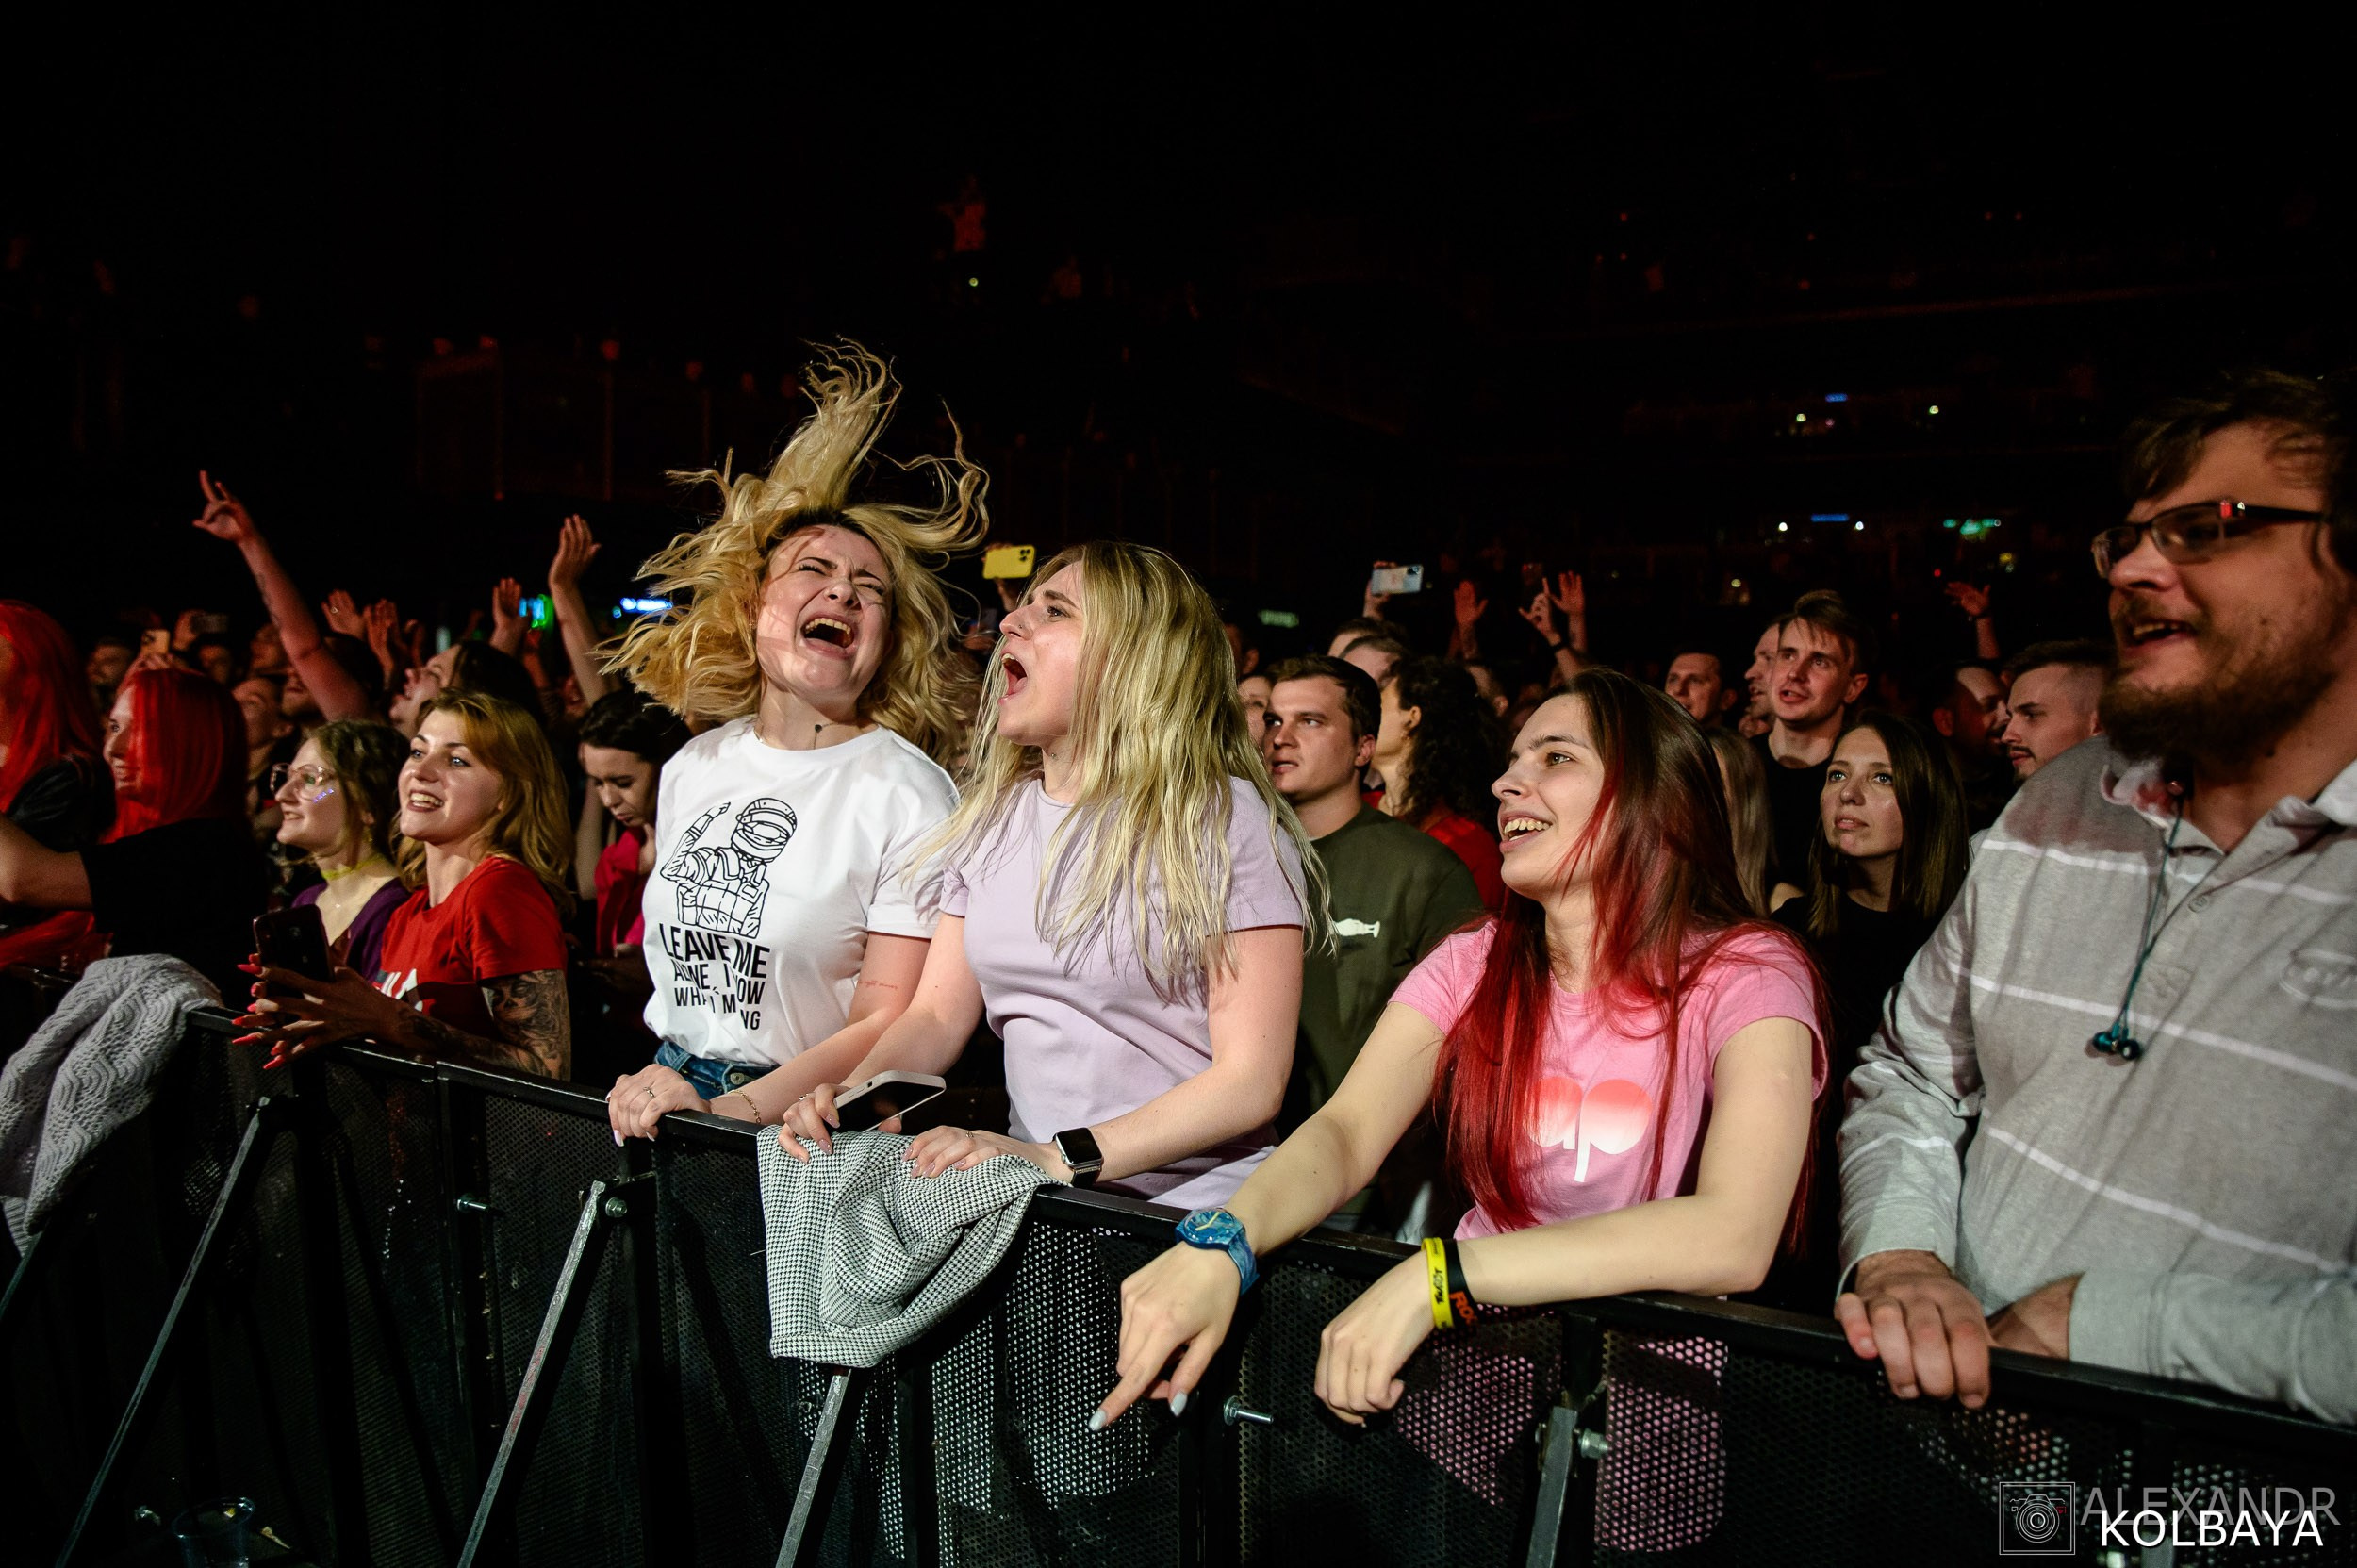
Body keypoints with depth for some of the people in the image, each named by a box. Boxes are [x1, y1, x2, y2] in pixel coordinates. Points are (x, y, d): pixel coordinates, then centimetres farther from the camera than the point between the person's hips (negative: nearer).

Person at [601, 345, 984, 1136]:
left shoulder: (907, 794, -10)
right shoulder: (693, 768, 10)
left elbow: (891, 1027, -12)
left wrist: (728, 1110, -19)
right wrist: (658, 1088, 10)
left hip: (808, 1129, -4)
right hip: (670, 1094, 4)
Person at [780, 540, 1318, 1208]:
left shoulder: (1227, 821, -10)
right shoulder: (991, 816, 11)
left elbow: (1253, 1079, -14)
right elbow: (937, 1013, 13)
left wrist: (1062, 1158, -22)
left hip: (1193, 1205, -6)